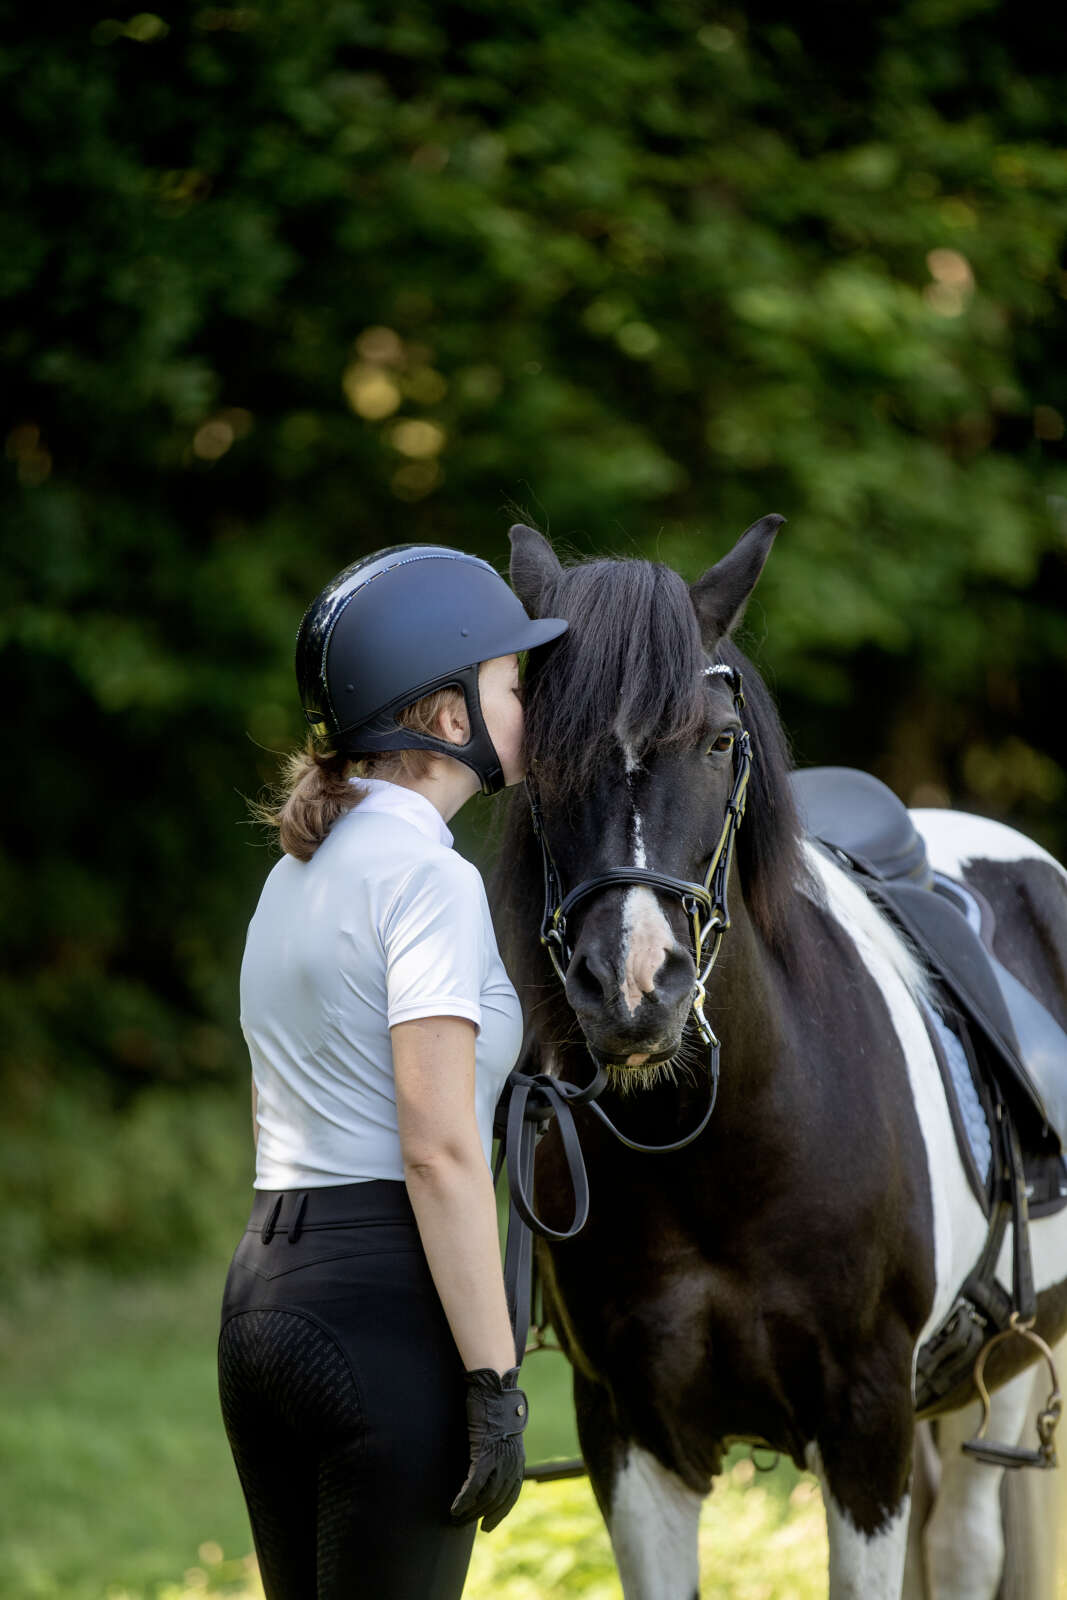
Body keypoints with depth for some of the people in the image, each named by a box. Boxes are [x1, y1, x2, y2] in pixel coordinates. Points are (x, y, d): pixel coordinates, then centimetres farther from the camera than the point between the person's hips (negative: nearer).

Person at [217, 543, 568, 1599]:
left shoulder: (298, 869, 16)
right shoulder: (428, 879, -11)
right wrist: (495, 1385, -18)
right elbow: (440, 1153, -18)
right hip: (387, 1305, -9)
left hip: (260, 1291, 9)